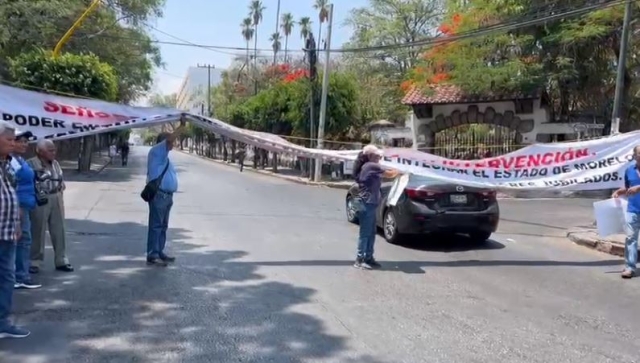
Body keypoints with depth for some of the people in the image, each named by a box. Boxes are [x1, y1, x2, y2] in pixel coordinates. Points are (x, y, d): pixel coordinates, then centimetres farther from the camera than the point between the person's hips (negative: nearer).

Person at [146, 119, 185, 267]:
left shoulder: (164, 156, 23)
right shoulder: (156, 151, -5)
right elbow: (170, 139, -20)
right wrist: (182, 126, -15)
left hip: (167, 195, 10)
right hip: (159, 194, -10)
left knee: (163, 226, 13)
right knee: (156, 226, -9)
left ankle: (159, 253, 20)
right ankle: (152, 256, -7)